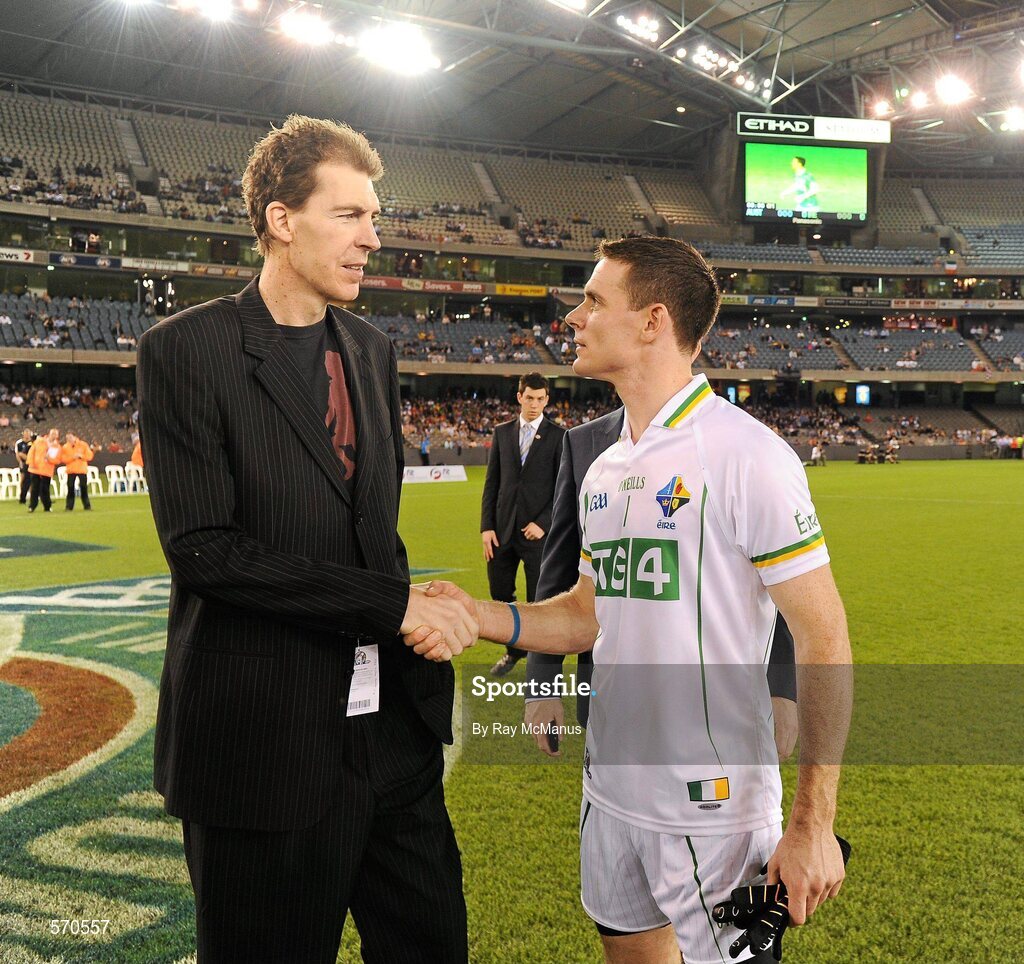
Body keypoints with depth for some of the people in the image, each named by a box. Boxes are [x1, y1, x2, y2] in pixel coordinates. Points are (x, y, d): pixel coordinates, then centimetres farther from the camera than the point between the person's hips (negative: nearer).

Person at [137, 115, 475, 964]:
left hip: (392, 725, 6)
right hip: (266, 743, -6)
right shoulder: (188, 351, -10)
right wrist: (392, 602, -17)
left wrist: (412, 606, -3)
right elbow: (203, 547, -17)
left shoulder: (373, 353, 11)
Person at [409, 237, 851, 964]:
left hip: (713, 804, -7)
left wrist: (813, 824, -18)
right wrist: (480, 617, -3)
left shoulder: (745, 455, -16)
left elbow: (824, 639, -16)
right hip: (611, 790, 7)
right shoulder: (606, 471, 8)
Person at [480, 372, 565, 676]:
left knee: (539, 602, 3)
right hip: (502, 530, 4)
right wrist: (486, 526, 1)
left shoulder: (558, 436, -1)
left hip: (537, 530, -3)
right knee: (500, 595, 11)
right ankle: (515, 649, 33)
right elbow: (491, 482, 9)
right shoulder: (502, 432, 9)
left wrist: (543, 523, -13)